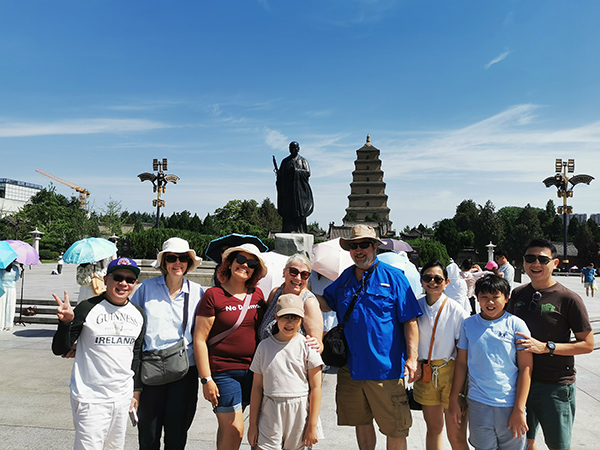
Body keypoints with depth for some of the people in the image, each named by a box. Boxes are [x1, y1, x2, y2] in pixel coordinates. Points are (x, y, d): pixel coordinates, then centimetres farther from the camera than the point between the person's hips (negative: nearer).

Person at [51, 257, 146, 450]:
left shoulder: (139, 314, 5)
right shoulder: (88, 308, -10)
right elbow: (60, 350, -9)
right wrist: (65, 322, -26)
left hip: (123, 397, 5)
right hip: (91, 399, -5)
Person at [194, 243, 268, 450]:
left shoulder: (257, 295, 6)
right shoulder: (213, 295, -8)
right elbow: (199, 339, -9)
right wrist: (206, 379, -13)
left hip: (251, 371, 5)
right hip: (222, 372, -4)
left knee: (227, 427, 14)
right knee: (234, 431, -4)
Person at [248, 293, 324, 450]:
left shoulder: (307, 346, -3)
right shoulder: (265, 345, 4)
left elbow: (315, 387, -4)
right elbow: (257, 386, 7)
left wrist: (312, 426, -5)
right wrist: (253, 423, 6)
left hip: (299, 413, -1)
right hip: (270, 413, 1)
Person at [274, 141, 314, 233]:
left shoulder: (303, 161, 11)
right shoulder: (285, 161, 18)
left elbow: (308, 173, -2)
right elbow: (281, 174, 17)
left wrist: (296, 170, -13)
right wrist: (278, 173, -6)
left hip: (299, 189, -2)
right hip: (287, 189, 2)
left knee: (299, 209, -9)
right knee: (287, 210, -5)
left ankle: (299, 230, -10)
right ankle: (288, 230, -5)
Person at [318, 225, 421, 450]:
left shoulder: (393, 277, -6)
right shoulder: (344, 278, 8)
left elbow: (410, 321, -7)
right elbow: (326, 303, 19)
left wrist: (412, 358, -14)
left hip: (385, 369, -4)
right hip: (351, 367, 5)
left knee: (395, 428, 6)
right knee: (361, 422, 19)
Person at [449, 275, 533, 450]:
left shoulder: (516, 325, -4)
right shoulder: (468, 324, 2)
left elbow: (526, 368, -4)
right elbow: (462, 363, 7)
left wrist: (519, 410, -8)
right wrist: (454, 400, 7)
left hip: (509, 404, -1)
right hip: (478, 403, 2)